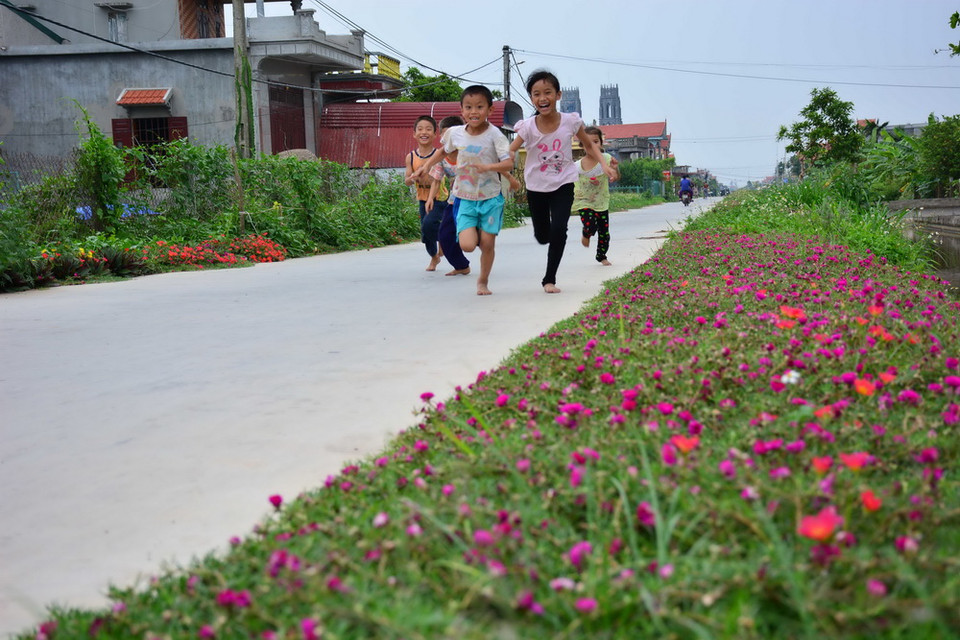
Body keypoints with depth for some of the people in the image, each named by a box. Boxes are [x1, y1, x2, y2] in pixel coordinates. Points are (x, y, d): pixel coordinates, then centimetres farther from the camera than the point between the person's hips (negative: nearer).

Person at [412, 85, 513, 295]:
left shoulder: (494, 134, -13)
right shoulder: (455, 133, -3)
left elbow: (509, 163, -20)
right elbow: (443, 151, 20)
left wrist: (488, 167, -36)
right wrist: (426, 166, 10)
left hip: (490, 198, -2)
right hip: (465, 199, 2)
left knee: (487, 243, 1)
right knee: (467, 245, -12)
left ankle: (483, 281, 26)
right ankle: (475, 232, 27)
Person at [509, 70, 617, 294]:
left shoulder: (570, 122, -13)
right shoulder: (528, 127, -15)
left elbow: (589, 145, 3)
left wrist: (605, 165, -11)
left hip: (563, 185, -1)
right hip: (536, 188, 1)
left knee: (558, 231, -18)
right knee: (542, 237, 11)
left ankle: (549, 279, -2)